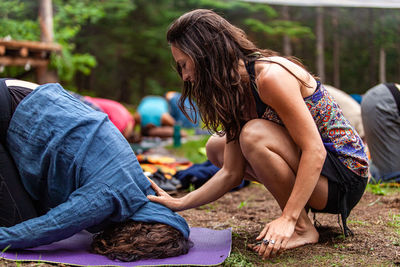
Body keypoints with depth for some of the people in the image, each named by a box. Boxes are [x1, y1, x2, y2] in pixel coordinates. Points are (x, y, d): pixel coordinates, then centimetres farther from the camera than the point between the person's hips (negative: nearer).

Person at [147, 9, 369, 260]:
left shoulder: (271, 76, -24)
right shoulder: (236, 91, 2)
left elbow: (314, 151, -28)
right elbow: (231, 173, 0)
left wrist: (287, 219, -32)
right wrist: (180, 204, -7)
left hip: (344, 176, -9)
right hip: (308, 167, 9)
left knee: (254, 134, -30)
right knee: (217, 147, 8)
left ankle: (303, 229, -12)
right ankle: (297, 209, 8)